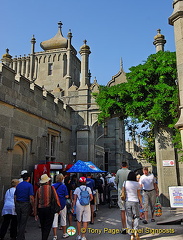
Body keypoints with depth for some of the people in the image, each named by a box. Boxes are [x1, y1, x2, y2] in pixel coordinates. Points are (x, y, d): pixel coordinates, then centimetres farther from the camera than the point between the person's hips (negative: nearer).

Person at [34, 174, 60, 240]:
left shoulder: (39, 189, 3)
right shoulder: (51, 188, -5)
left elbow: (36, 202, 4)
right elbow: (56, 198, -9)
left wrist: (36, 214, 11)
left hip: (40, 210, 3)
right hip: (49, 209, -3)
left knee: (43, 226, 19)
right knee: (47, 227, 3)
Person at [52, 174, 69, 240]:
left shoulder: (53, 186, -2)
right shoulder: (63, 186, -9)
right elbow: (66, 196, -9)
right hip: (62, 204, -1)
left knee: (54, 219, 4)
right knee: (63, 218, 15)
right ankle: (64, 234, 27)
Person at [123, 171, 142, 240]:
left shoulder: (125, 183, -2)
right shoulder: (137, 184, -5)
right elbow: (139, 195, -1)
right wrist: (141, 202, 8)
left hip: (127, 201, 1)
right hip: (135, 202, -1)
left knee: (129, 218, 7)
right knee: (136, 216, 15)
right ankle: (135, 230, -6)